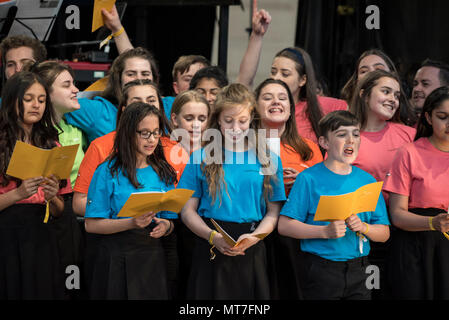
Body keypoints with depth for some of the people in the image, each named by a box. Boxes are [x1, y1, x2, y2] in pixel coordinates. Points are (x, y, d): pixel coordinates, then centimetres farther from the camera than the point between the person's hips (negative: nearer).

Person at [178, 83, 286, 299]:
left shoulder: (268, 159, 6)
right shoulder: (202, 158, 4)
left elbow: (273, 211, 6)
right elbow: (188, 210, 3)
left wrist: (254, 237, -13)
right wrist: (213, 237, -14)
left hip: (251, 254, 1)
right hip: (210, 253, -1)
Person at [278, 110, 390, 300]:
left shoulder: (367, 181, 8)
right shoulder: (309, 178, -4)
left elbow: (384, 233, 10)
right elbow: (285, 225, -9)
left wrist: (363, 227, -11)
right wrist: (326, 231, -19)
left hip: (357, 270, 4)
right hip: (320, 271, -4)